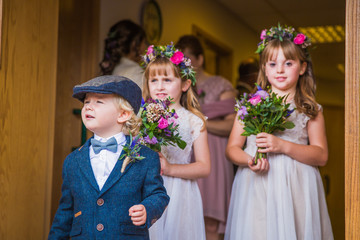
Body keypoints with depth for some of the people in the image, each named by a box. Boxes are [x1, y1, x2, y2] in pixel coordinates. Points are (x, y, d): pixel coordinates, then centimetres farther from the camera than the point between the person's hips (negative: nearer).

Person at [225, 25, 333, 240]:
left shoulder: (311, 110, 5)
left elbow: (321, 156, -1)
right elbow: (232, 148, 8)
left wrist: (283, 146, -14)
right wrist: (249, 161, -14)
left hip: (294, 189, -1)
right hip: (256, 188, 1)